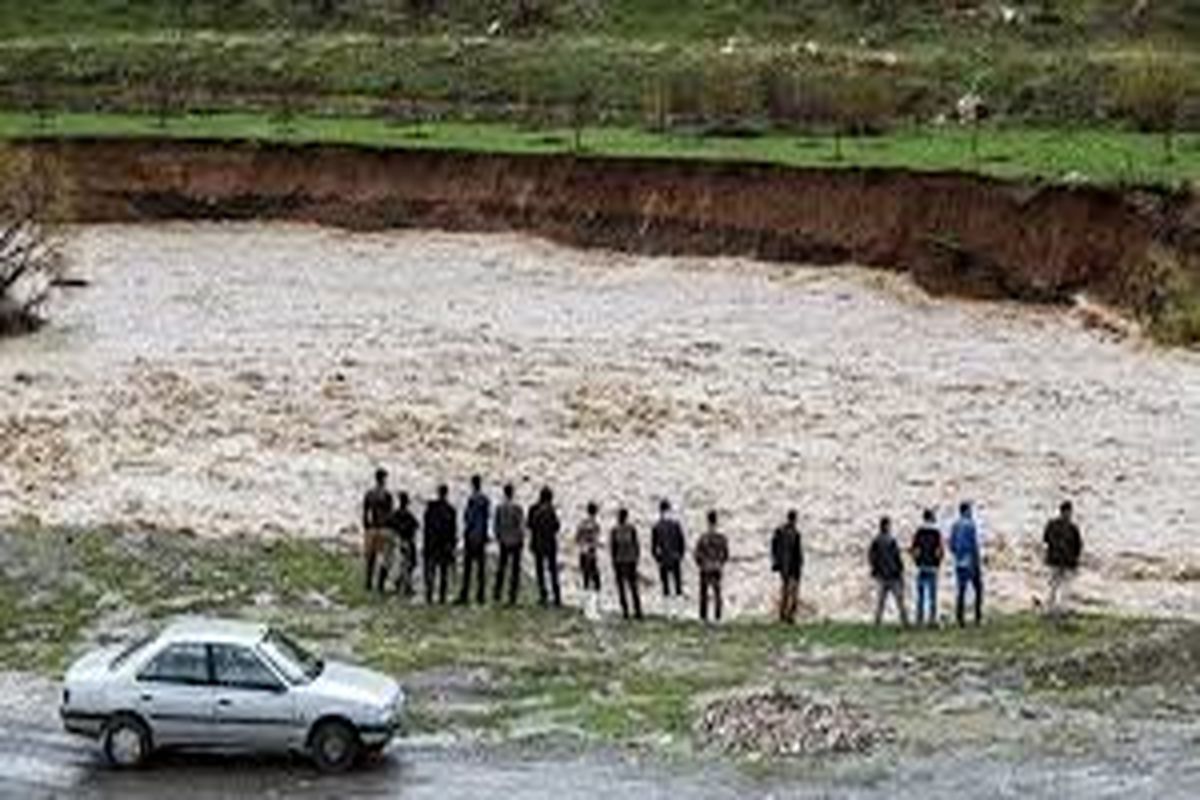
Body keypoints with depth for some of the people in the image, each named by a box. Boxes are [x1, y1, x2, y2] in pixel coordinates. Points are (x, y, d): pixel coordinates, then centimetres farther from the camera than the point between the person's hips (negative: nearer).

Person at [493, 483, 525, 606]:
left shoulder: (499, 507, -3)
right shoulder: (517, 507, -14)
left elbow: (496, 524, 2)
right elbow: (521, 525, -12)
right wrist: (522, 539, 0)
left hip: (504, 542, 3)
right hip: (515, 541, -3)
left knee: (502, 566, 15)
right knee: (515, 568, 2)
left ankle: (497, 593, 12)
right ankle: (512, 596, 0)